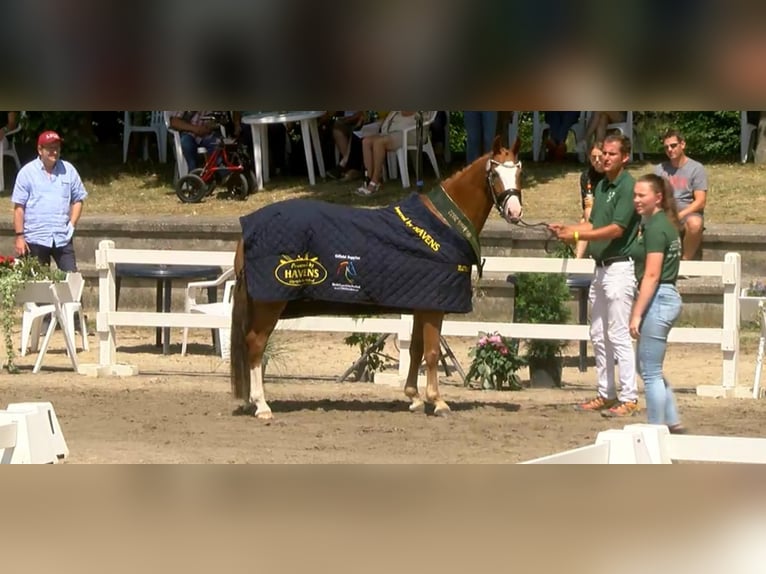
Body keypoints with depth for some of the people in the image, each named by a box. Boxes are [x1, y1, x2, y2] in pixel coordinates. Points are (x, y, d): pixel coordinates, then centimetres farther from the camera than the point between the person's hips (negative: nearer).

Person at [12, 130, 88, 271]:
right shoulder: (27, 172, -1)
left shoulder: (68, 170, 6)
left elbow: (78, 200, 13)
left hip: (63, 238, 2)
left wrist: (72, 224, -1)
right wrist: (19, 236, -6)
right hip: (35, 239, -2)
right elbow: (19, 207, -1)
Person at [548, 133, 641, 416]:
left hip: (619, 268, -10)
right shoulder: (602, 186, 15)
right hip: (601, 267, 10)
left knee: (619, 335, -10)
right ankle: (606, 394, 18)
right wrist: (567, 229, 4)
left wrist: (577, 235, -23)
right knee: (599, 335, 12)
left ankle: (629, 398, -9)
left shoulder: (627, 187, -14)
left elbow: (617, 229, -21)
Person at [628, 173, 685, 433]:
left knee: (650, 372, -2)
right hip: (667, 297, 10)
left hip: (658, 300, -10)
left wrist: (637, 314, -19)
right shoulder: (665, 223, 14)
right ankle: (673, 423, 23)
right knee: (648, 368, 19)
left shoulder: (655, 228, -16)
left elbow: (651, 275, -20)